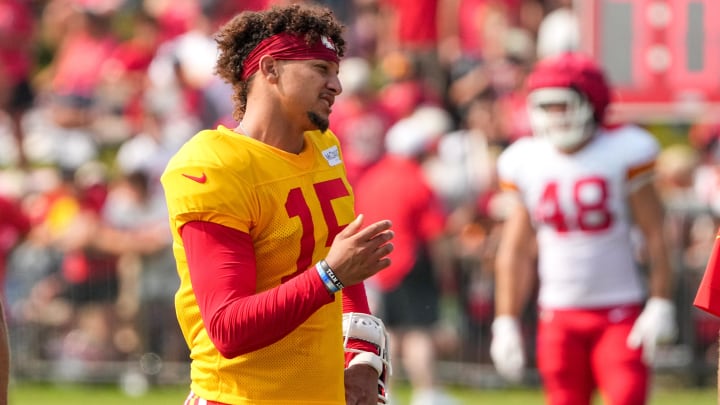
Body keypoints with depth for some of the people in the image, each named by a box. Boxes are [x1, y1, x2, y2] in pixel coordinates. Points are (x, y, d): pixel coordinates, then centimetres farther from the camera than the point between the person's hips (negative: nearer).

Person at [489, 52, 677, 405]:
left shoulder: (622, 153, -6)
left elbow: (654, 235, -3)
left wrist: (660, 304, -10)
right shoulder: (528, 162, 4)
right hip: (559, 315, 3)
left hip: (620, 312, -3)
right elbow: (515, 251, 10)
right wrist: (506, 322, 7)